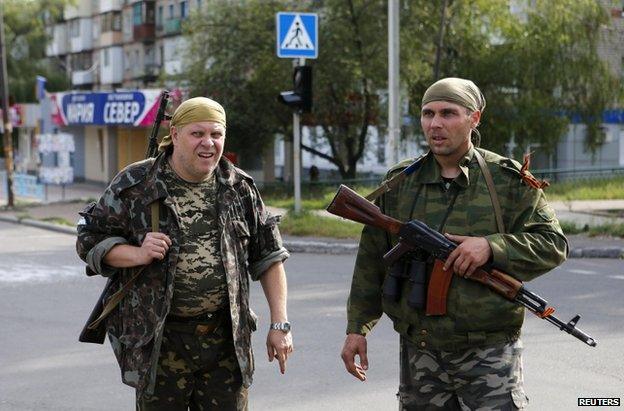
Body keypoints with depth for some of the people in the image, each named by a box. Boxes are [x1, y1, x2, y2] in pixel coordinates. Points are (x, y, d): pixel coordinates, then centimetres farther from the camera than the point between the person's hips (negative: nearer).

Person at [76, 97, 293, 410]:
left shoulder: (239, 188, 5)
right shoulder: (135, 185, -4)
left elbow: (268, 256, 9)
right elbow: (90, 239, 1)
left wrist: (279, 325, 3)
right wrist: (138, 255, -17)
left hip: (227, 338, 2)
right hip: (160, 341, -2)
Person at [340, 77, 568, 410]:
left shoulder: (508, 180, 0)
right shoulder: (400, 183, 7)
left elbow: (553, 245, -2)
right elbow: (371, 259, 11)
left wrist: (492, 247, -17)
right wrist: (357, 327, 9)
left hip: (489, 355, -3)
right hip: (419, 354, 3)